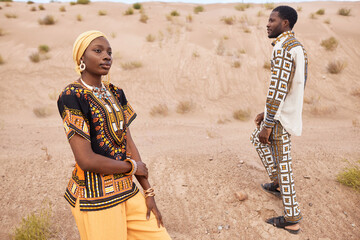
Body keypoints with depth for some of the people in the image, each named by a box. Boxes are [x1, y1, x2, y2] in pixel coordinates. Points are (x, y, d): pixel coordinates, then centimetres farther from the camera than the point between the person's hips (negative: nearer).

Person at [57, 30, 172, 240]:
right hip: (96, 195, -6)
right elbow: (85, 159, -19)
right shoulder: (72, 97, -13)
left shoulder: (116, 94, 7)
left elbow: (129, 144, 5)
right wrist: (133, 167, -7)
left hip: (127, 190, 6)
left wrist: (149, 193, 3)